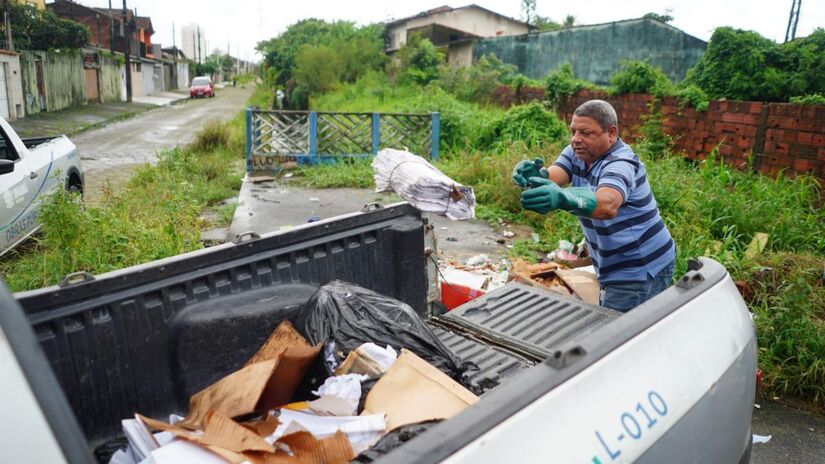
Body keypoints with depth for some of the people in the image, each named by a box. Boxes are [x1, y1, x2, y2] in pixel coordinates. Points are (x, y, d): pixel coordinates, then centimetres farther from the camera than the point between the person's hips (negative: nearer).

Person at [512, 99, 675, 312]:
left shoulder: (621, 164, -23)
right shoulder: (578, 152, 2)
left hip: (640, 273, -8)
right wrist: (534, 175, -42)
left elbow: (608, 204, -45)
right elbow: (553, 175, -17)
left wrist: (562, 198, -64)